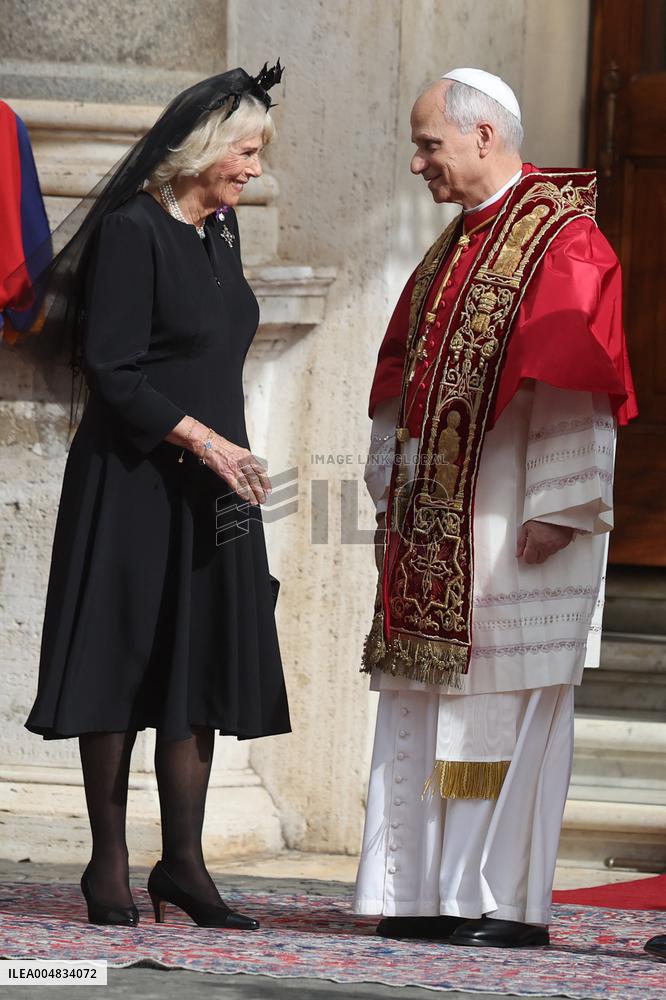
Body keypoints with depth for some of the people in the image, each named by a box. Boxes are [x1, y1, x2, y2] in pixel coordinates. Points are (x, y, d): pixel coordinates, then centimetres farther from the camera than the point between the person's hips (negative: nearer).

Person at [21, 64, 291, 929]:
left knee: (202, 668, 6)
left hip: (210, 489, 8)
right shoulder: (133, 232, -13)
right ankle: (110, 865, 4)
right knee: (125, 662, -2)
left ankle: (183, 861, 11)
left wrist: (225, 453, 17)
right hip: (133, 487, -8)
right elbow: (114, 373, -17)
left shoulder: (218, 232, 12)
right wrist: (202, 440, -20)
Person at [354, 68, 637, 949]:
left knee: (513, 707, -6)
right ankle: (426, 890, 10)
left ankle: (511, 901, -4)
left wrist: (553, 508, -20)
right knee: (421, 703, 7)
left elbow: (571, 386, -16)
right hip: (436, 525, 9)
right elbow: (404, 373, 20)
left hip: (515, 521, -9)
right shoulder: (453, 249, 17)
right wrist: (392, 484, 15)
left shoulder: (560, 243, -10)